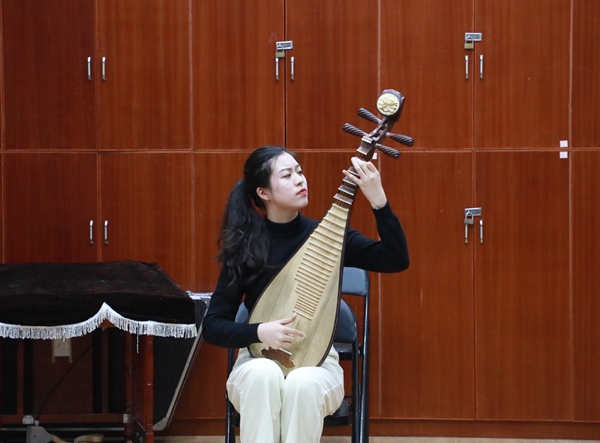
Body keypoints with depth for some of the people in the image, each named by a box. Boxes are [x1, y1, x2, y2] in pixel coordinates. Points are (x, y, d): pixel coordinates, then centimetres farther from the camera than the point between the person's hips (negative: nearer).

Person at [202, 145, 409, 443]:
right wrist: (259, 332, -22)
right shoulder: (245, 249, -4)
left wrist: (378, 200, -23)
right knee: (264, 374, -36)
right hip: (260, 359, 0)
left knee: (304, 383, -36)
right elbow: (212, 326, -3)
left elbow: (396, 260, -13)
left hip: (317, 362, 0)